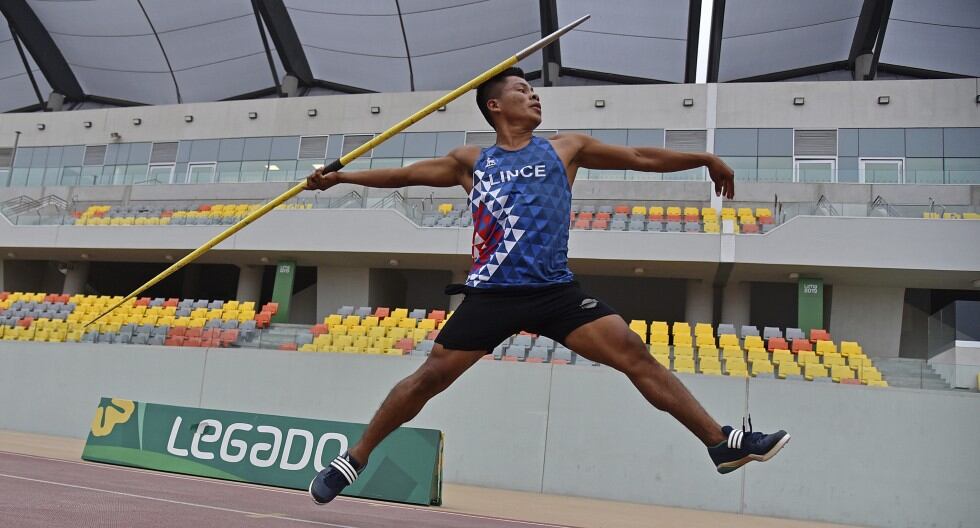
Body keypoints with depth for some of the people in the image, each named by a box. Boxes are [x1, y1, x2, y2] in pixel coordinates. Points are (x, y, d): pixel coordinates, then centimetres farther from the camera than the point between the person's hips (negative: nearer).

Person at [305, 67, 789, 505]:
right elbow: (404, 175, 19)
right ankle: (354, 459, 17)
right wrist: (339, 176, 16)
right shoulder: (471, 161, 13)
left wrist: (704, 158, 20)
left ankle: (723, 443, 0)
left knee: (637, 357, -9)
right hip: (491, 295, 0)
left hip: (555, 290, 1)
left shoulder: (566, 148, 13)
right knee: (430, 377, -1)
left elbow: (642, 157, 19)